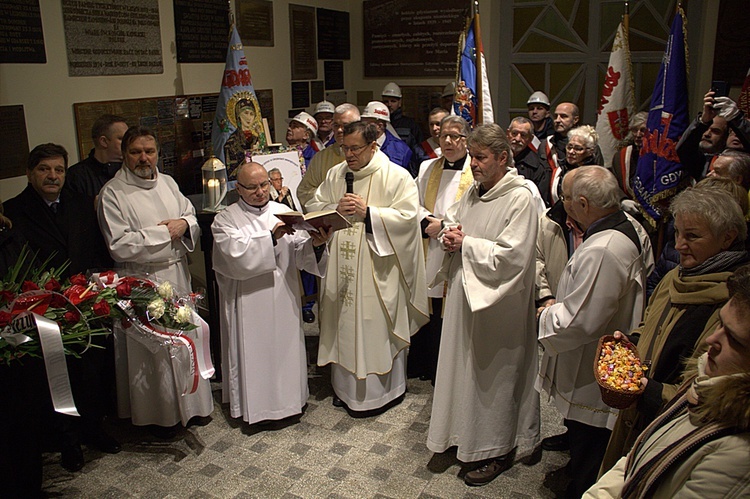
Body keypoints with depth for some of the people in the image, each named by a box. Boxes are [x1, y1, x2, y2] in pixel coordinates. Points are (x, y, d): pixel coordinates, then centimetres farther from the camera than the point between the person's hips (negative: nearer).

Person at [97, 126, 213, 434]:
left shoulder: (168, 183, 9)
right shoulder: (113, 193, -10)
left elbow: (192, 217, 15)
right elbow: (119, 245, -17)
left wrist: (184, 223, -9)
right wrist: (164, 232, -14)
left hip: (178, 275, 6)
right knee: (153, 349, 3)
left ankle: (190, 403, 31)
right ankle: (160, 412, 20)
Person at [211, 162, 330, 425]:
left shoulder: (284, 212, 6)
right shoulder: (225, 220, -1)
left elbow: (300, 253, -2)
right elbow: (237, 255, -19)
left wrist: (315, 244, -23)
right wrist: (271, 237, -25)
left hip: (283, 298, 3)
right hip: (248, 302, -3)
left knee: (286, 347, 11)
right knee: (253, 352, 5)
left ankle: (288, 396, 29)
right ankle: (253, 402, 22)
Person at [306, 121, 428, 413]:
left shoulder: (396, 176, -5)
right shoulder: (335, 175, 11)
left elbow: (408, 216, -14)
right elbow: (314, 206, 12)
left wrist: (368, 212, -19)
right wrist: (336, 209, -9)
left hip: (378, 272, -5)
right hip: (342, 268, 5)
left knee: (376, 327, 2)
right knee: (344, 324, 11)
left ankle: (383, 389, 19)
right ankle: (345, 386, 27)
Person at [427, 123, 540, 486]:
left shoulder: (520, 198, -17)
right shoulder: (473, 192, 8)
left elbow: (510, 256, -24)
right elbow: (450, 220, 19)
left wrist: (466, 243, -16)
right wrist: (448, 235, -4)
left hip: (496, 303, -8)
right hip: (463, 293, 8)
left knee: (492, 373, 6)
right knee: (463, 366, 17)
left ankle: (498, 451, 24)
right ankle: (462, 432, 36)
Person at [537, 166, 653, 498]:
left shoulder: (601, 252, -34)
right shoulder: (631, 228, -1)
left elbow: (579, 323, -30)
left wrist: (546, 315, -11)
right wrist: (559, 303, 8)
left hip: (591, 388, -10)